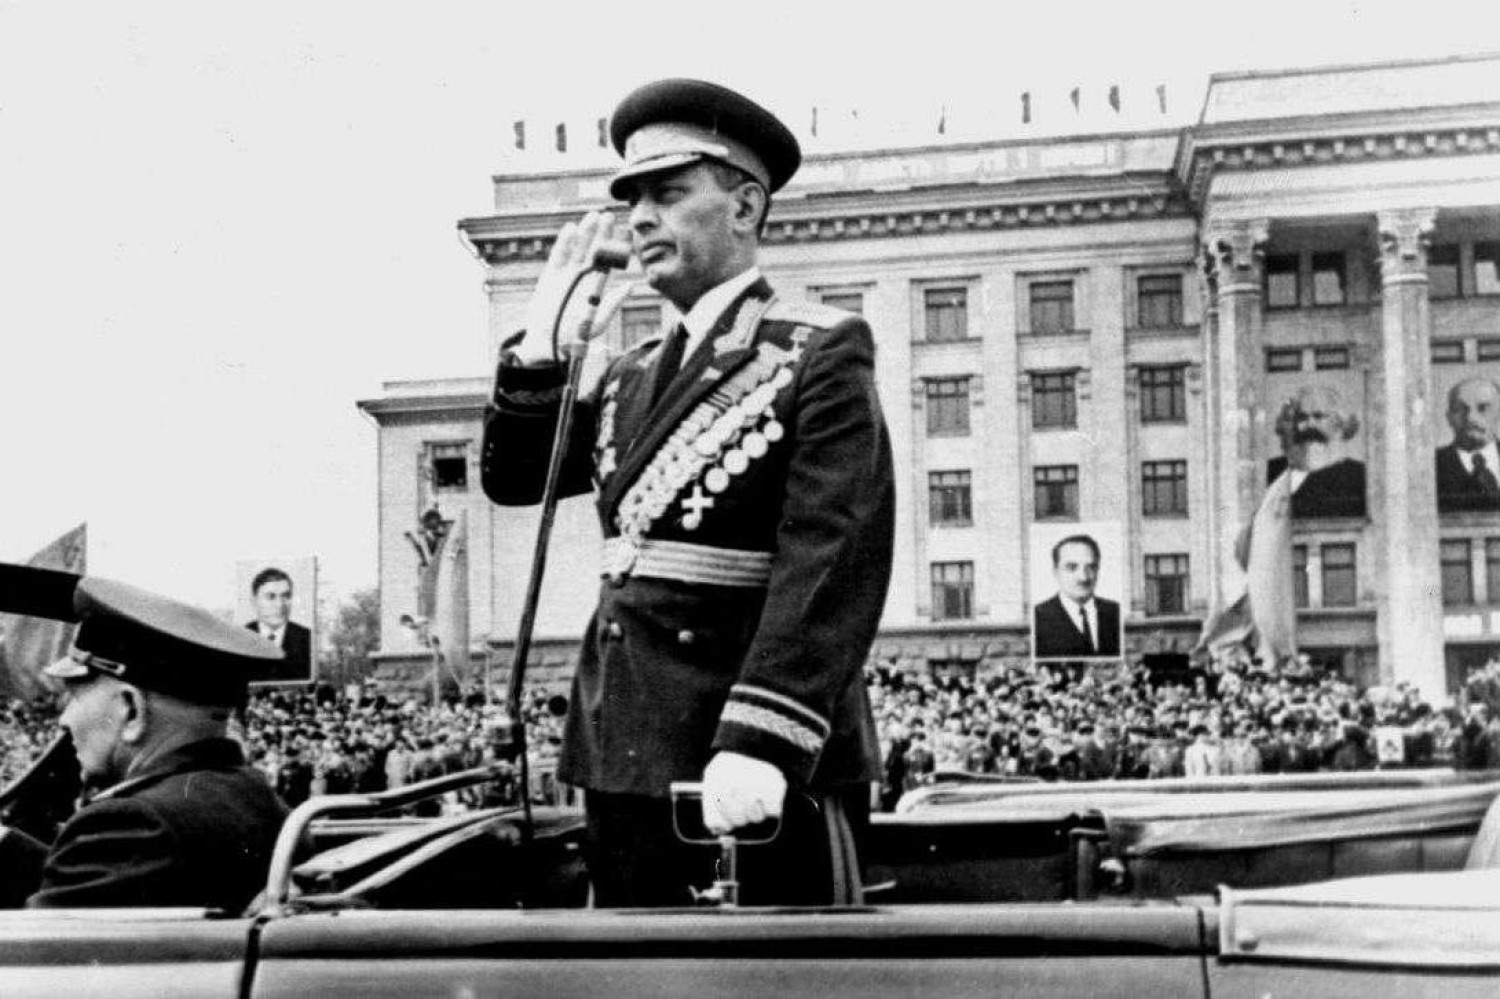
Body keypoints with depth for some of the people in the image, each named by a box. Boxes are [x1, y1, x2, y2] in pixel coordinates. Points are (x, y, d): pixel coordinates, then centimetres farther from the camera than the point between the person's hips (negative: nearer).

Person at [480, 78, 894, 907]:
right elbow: (513, 478, 13)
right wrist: (544, 331, 4)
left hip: (761, 769, -7)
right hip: (626, 747, 7)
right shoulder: (634, 375, 15)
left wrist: (760, 740, -27)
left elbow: (832, 563, -17)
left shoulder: (820, 351, -7)